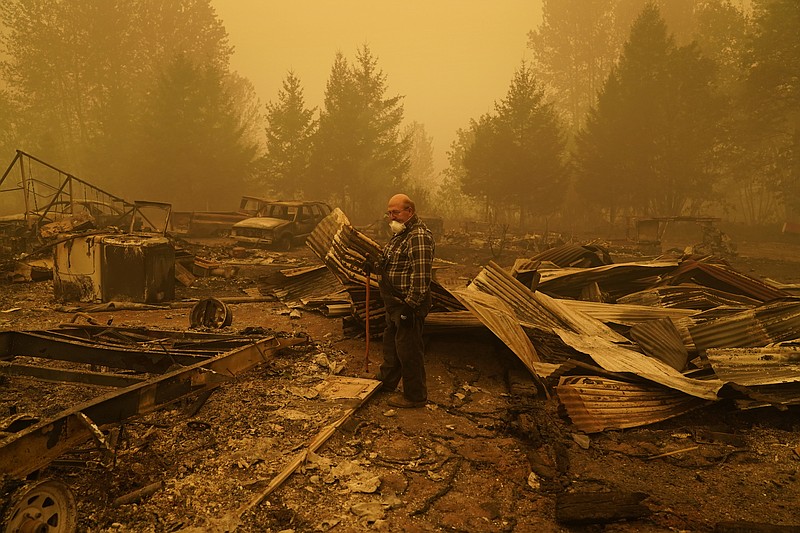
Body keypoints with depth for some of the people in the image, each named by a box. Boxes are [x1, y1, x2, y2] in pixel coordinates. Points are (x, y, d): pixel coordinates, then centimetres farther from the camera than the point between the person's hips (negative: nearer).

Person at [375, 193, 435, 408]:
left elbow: (420, 276, -27)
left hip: (408, 304, -11)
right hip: (395, 303, 11)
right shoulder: (402, 233, 13)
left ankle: (415, 396, 13)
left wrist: (410, 305, -27)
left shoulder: (419, 236, -22)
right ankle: (386, 381, 42)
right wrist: (377, 261, 15)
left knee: (408, 350, -1)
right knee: (391, 342, 24)